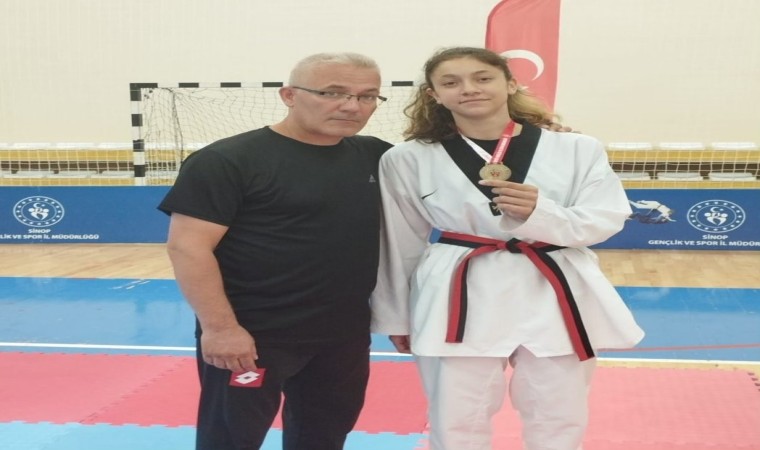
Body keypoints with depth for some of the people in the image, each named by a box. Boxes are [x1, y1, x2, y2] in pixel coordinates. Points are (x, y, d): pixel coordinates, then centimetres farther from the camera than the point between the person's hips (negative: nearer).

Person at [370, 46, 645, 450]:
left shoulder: (576, 150, -2)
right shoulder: (408, 160, -2)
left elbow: (604, 221, -2)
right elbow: (399, 245, 4)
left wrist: (540, 214, -20)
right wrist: (396, 318, 9)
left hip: (554, 297, 1)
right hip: (458, 303, 0)